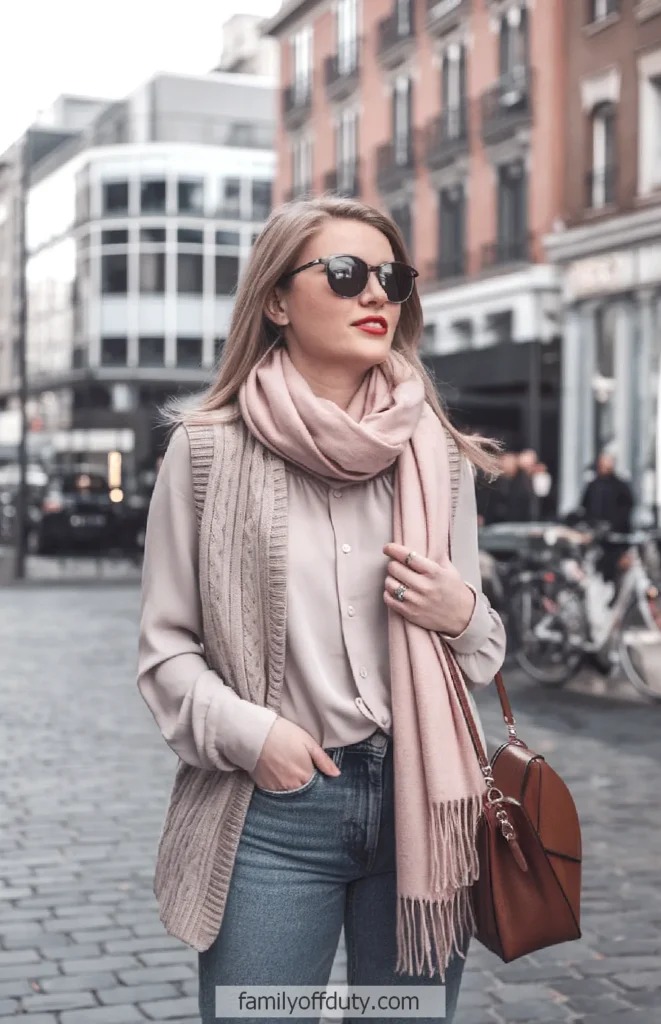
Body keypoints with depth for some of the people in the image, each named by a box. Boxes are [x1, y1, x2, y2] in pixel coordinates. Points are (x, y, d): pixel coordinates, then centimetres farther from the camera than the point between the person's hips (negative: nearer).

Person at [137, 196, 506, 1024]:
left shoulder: (438, 457, 6)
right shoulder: (209, 450, -3)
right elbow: (166, 647, 1)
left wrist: (463, 615, -7)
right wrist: (246, 733, -14)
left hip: (420, 804, 3)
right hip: (272, 810, -3)